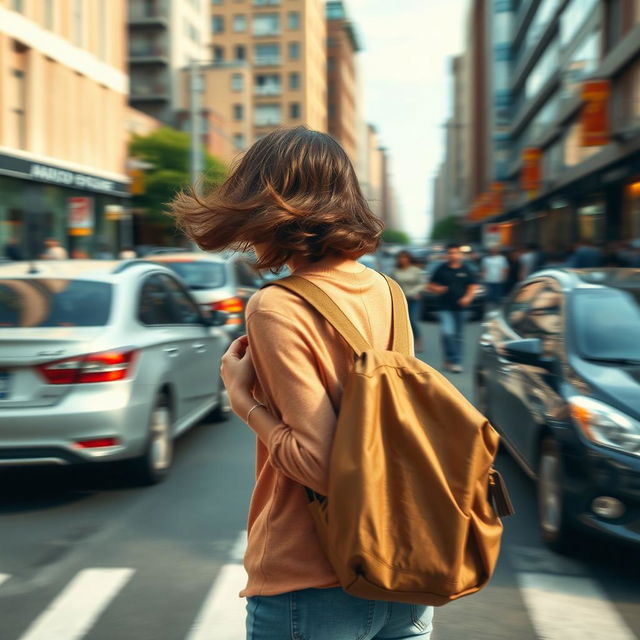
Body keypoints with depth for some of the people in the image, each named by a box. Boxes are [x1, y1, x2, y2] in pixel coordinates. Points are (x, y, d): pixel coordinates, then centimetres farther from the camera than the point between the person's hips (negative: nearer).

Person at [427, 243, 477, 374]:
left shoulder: (466, 270, 5)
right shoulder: (441, 269, 3)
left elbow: (472, 286, 7)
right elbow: (431, 285, 8)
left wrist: (468, 297, -11)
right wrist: (437, 289, -14)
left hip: (460, 307, 2)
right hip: (445, 308, -2)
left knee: (458, 336, 7)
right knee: (447, 332, -17)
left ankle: (456, 361, 17)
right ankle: (453, 360, -6)